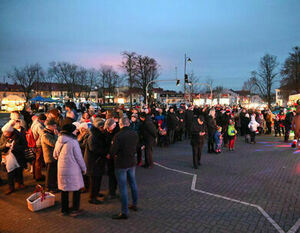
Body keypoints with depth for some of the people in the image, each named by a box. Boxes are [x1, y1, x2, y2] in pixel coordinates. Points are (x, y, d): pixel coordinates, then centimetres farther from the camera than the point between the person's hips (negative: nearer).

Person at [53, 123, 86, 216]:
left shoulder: (59, 141, 2)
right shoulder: (73, 141, -17)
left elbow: (55, 155, 13)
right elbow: (79, 157, -12)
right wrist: (83, 168, 0)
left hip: (61, 169, 6)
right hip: (73, 169, -6)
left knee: (64, 189, 17)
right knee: (76, 189, 9)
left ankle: (64, 210, 27)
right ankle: (75, 210, 15)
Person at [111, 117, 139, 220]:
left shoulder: (118, 135, -21)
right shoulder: (135, 134, -3)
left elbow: (113, 151, -17)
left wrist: (115, 155, 4)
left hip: (121, 164, -6)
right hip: (132, 162, 6)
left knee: (123, 187, 2)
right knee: (133, 183, 21)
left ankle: (124, 212, 11)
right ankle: (134, 204, 36)